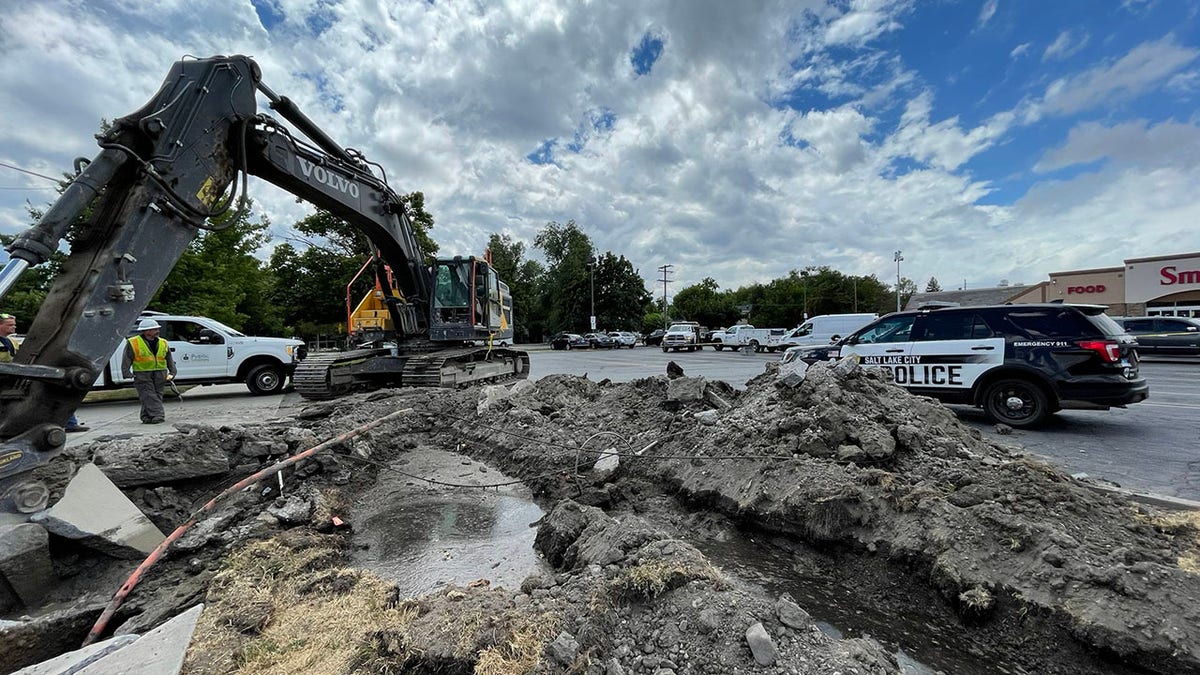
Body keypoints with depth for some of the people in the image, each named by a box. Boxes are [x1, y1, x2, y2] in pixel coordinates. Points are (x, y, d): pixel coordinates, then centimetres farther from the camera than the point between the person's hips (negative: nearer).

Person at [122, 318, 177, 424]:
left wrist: (172, 372, 9)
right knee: (149, 396, -10)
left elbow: (169, 359, 17)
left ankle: (146, 416, 14)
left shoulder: (163, 343, 12)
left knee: (157, 395, 4)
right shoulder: (133, 343, -1)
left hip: (159, 374, 4)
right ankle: (158, 415, -17)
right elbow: (126, 360, 0)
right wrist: (127, 373, -10)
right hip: (142, 374, -4)